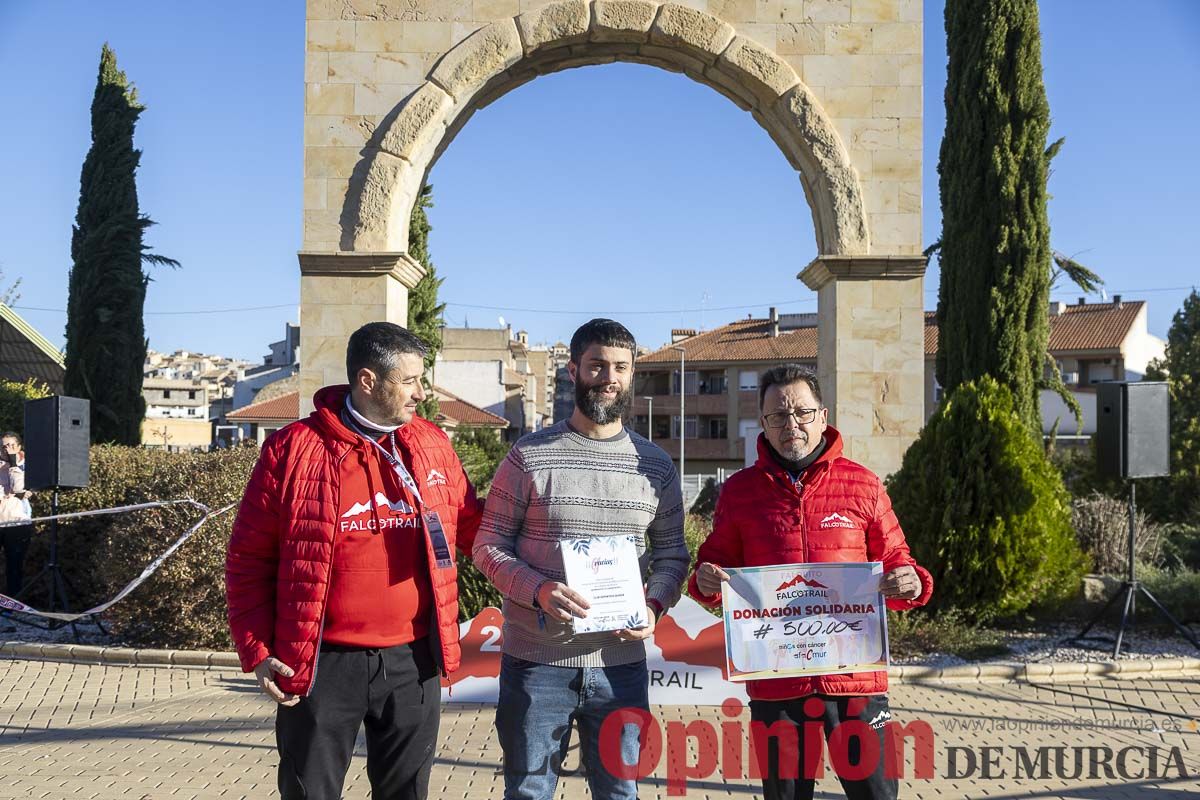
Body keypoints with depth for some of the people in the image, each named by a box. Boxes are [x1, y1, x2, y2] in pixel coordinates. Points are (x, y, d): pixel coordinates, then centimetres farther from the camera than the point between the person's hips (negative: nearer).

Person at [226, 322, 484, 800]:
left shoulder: (433, 446, 4)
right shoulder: (293, 449, -6)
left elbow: (472, 528, 13)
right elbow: (249, 557, -2)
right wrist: (257, 648, -7)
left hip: (413, 660, 3)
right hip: (322, 663, -3)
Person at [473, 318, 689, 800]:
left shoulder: (656, 466, 6)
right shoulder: (529, 456, -3)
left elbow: (671, 555, 12)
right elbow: (489, 545, -2)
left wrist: (655, 605, -8)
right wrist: (539, 590, -19)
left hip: (621, 662, 2)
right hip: (535, 662, -2)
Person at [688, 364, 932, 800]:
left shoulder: (862, 484, 4)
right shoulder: (739, 489, 5)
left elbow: (894, 563, 10)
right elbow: (721, 565, 12)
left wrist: (911, 583, -12)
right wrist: (707, 582, -11)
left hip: (856, 677, 0)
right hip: (775, 682, 1)